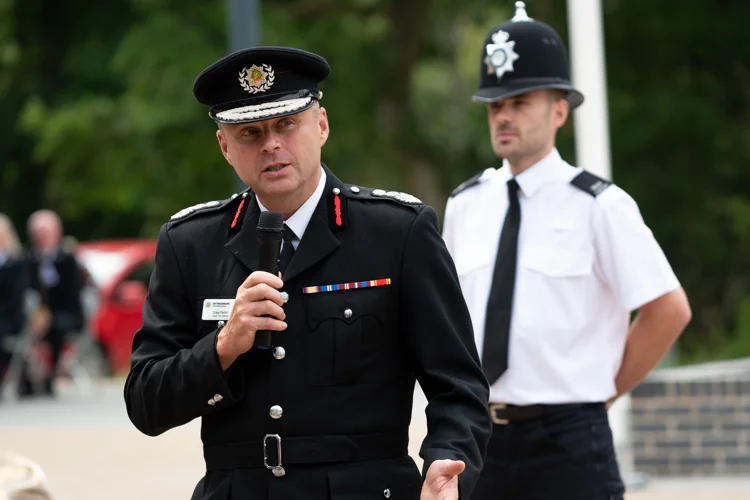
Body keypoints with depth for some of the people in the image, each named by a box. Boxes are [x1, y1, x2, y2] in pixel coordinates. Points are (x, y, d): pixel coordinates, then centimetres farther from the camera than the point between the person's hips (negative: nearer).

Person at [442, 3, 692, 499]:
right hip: (479, 440, 5)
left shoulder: (599, 206, -6)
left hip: (567, 443, -5)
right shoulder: (463, 206, 10)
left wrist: (603, 390, -2)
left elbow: (669, 309, -6)